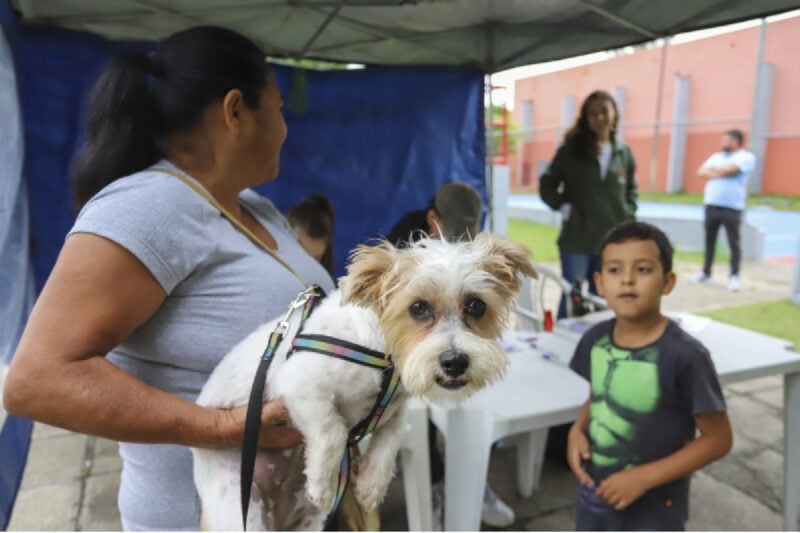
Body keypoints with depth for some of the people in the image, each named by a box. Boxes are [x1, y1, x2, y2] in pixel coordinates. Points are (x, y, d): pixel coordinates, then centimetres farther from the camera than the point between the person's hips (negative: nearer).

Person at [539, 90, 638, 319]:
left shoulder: (624, 152, 6)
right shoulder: (570, 150, -3)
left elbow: (632, 189, 18)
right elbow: (547, 185, 1)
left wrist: (627, 216, 5)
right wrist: (563, 206, -13)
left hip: (613, 241, 3)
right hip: (576, 239, -3)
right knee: (571, 297, 4)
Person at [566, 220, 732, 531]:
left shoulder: (684, 354, -25)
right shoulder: (595, 340, -9)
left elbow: (717, 439, -16)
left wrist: (645, 476, -21)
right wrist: (577, 430, -9)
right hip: (595, 496, 5)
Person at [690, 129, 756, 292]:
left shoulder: (746, 157, -2)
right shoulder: (716, 156, 18)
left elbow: (728, 169, -17)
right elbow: (701, 172, 8)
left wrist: (713, 170, 1)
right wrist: (718, 172, -8)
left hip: (732, 208, -6)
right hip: (712, 205, 6)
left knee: (734, 243, -3)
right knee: (709, 241, 10)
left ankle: (734, 277, 3)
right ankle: (706, 273, 17)